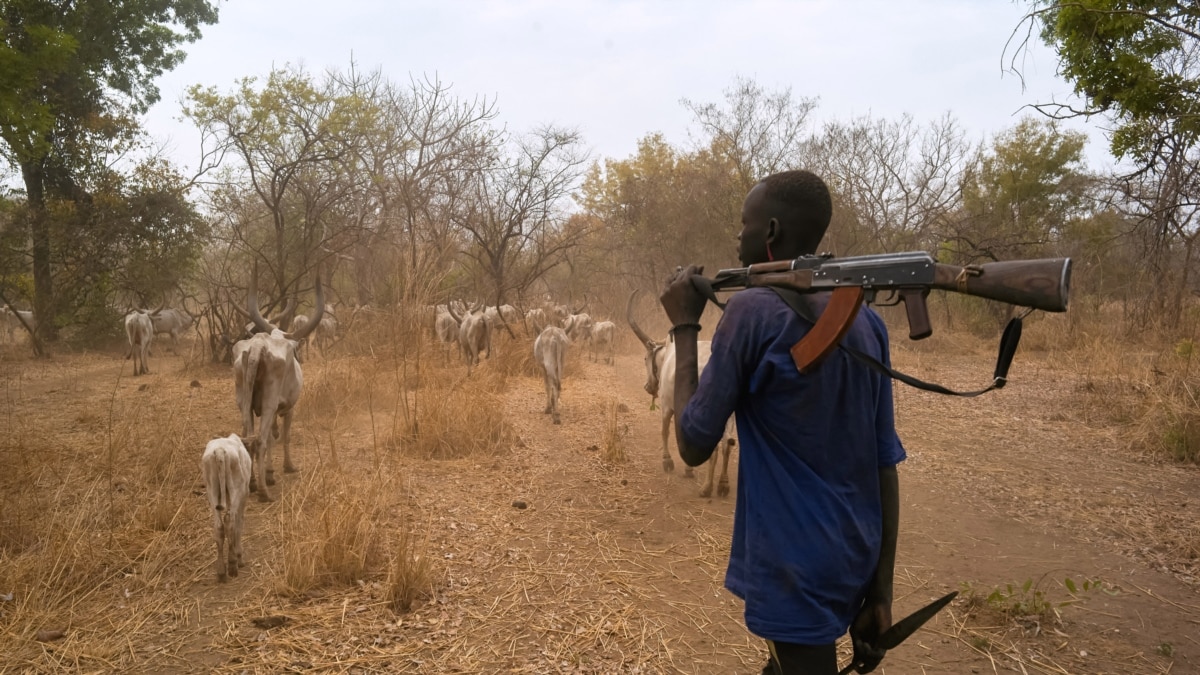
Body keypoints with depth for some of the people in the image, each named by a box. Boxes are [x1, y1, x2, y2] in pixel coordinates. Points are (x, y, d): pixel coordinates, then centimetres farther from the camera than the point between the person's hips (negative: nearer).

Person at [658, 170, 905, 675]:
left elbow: (693, 445, -11)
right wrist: (880, 589, 10)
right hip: (853, 566, 7)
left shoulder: (753, 310, -17)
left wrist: (684, 328, -2)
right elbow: (886, 464, 4)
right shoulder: (867, 321, 4)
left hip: (795, 573, -7)